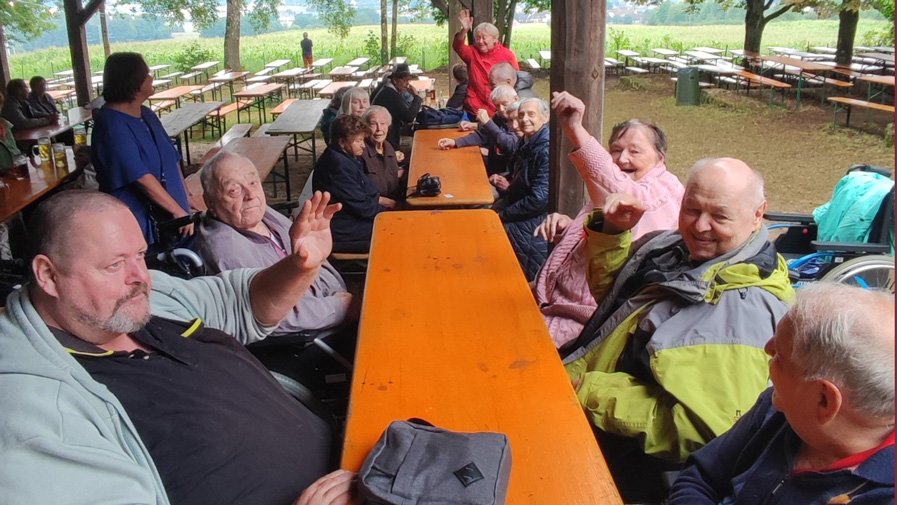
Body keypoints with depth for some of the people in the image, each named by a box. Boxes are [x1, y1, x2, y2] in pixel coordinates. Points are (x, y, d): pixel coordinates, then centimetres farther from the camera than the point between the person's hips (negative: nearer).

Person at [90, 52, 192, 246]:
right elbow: (141, 177, -22)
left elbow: (172, 159, 13)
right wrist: (179, 211, -20)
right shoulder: (112, 125, -16)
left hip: (167, 218, 8)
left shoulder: (147, 115, 11)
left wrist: (187, 201, 6)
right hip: (137, 223, -8)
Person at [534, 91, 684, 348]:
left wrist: (575, 130, -47)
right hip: (558, 297, 9)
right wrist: (565, 227, 6)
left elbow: (622, 195, -37)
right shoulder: (608, 193, 16)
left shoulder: (663, 191, -12)